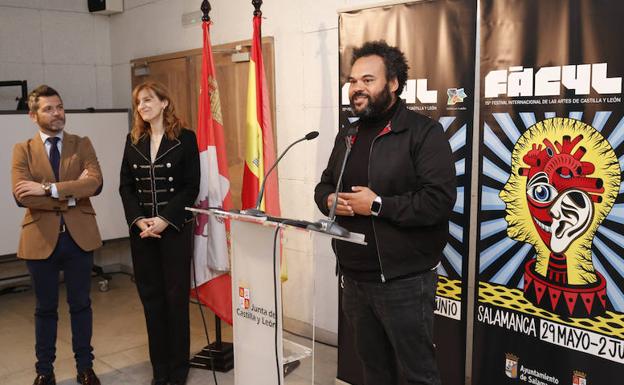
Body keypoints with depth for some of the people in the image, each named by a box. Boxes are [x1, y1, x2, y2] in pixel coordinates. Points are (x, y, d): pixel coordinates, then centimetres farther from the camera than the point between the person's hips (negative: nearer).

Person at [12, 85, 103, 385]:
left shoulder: (82, 145, 3)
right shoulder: (23, 150, 1)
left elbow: (95, 182, -15)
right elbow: (21, 196, -14)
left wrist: (49, 188, -21)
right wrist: (71, 194, -16)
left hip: (79, 236, 1)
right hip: (41, 239, 0)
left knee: (81, 304, 12)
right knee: (45, 308, 13)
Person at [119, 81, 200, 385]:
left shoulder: (185, 138, -3)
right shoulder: (133, 140, 10)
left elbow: (191, 187, -7)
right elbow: (125, 186, 7)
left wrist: (165, 220, -15)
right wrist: (139, 220, -8)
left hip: (175, 228, -4)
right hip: (141, 229, 4)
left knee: (176, 297, 3)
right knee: (151, 297, 7)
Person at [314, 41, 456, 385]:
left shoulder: (423, 132, -11)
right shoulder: (347, 135, 13)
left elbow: (439, 200, -22)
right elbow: (324, 185, 20)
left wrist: (377, 205, -21)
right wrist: (330, 200, -4)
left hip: (403, 282, -7)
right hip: (354, 279, 7)